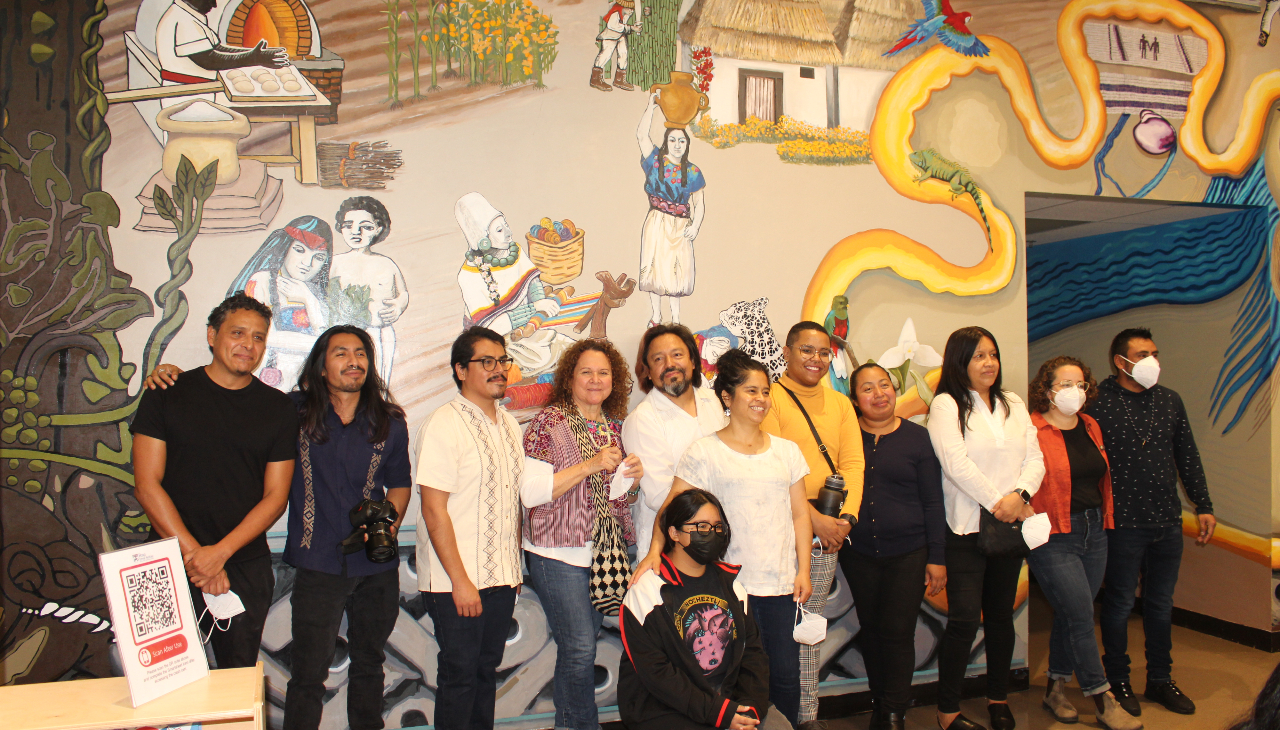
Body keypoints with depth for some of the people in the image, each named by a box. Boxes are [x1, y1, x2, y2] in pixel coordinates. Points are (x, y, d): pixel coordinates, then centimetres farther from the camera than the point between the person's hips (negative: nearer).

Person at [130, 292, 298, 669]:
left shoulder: (278, 407, 4)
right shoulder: (167, 393, 1)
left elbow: (275, 496, 1)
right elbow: (147, 485, -4)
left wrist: (220, 552, -12)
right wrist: (193, 554, -11)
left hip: (246, 570, 1)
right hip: (170, 564, -1)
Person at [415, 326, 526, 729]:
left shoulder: (508, 423, 10)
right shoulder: (443, 424, -13)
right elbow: (434, 508, -16)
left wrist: (515, 565, 14)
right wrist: (460, 580, -17)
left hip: (502, 576, 7)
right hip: (458, 580, -6)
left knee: (487, 669, 15)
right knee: (460, 675, 3)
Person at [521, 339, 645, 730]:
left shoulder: (615, 426, 10)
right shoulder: (550, 422, -9)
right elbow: (531, 493, -17)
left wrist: (632, 478, -2)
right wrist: (590, 466, -21)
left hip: (606, 552, 6)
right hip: (559, 554, -6)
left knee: (580, 645, 12)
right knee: (579, 647, -5)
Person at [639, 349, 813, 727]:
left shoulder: (786, 450, 11)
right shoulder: (704, 452, -1)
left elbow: (800, 513, 13)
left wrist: (803, 569, 6)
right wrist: (655, 550, -20)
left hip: (781, 582, 4)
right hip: (731, 582, -3)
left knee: (786, 674, 7)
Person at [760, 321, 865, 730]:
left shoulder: (840, 405, 15)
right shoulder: (770, 399, -5)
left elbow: (852, 463, 8)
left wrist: (846, 517, -7)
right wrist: (814, 519, -15)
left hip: (827, 540, 5)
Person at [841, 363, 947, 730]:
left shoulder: (917, 437, 0)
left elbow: (933, 502, 1)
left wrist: (937, 557, -2)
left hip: (908, 553, -2)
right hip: (858, 554, 2)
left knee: (898, 632, -2)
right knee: (870, 629, 11)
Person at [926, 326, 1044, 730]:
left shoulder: (1014, 404, 14)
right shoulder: (946, 405, -5)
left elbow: (1035, 459, 7)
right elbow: (956, 463, -15)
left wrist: (1019, 494, -11)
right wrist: (996, 502, -14)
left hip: (1011, 526, 6)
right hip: (966, 529, -5)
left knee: (1001, 614, 13)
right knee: (965, 619, -7)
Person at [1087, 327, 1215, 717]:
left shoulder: (1170, 401, 9)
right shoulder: (1098, 403, -8)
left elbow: (1188, 457, 15)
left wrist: (1203, 506, 12)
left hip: (1168, 523, 5)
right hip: (1123, 524, -5)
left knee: (1162, 605, 14)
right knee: (1120, 604, 6)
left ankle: (1160, 679, 28)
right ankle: (1118, 681, 21)